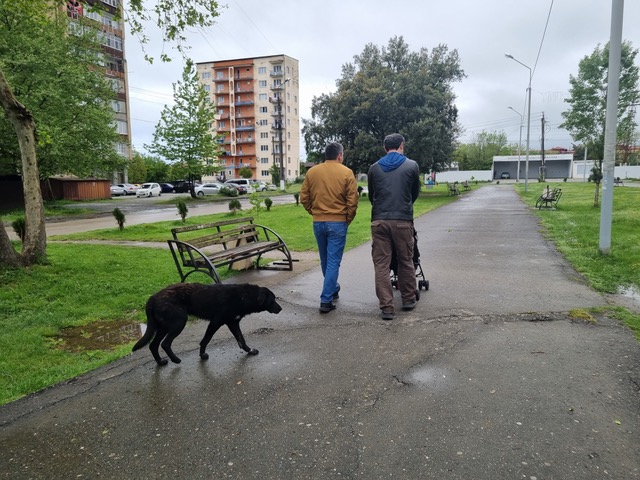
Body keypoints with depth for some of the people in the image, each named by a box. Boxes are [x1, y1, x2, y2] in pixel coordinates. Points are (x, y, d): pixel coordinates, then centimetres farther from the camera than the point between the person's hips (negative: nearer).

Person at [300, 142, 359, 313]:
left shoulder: (311, 172, 3)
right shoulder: (346, 173, -6)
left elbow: (304, 198, 4)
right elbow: (352, 201, -9)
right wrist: (348, 219, 4)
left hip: (318, 222, 4)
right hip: (338, 222, -4)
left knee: (325, 260, 19)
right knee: (333, 262, 0)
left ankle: (332, 289, 38)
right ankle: (326, 300, -2)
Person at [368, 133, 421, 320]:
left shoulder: (374, 168, 9)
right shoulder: (412, 166, 5)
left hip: (379, 221, 1)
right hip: (402, 221, -1)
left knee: (381, 265, 4)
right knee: (406, 262, 15)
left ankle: (386, 307, 3)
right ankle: (408, 299, 27)